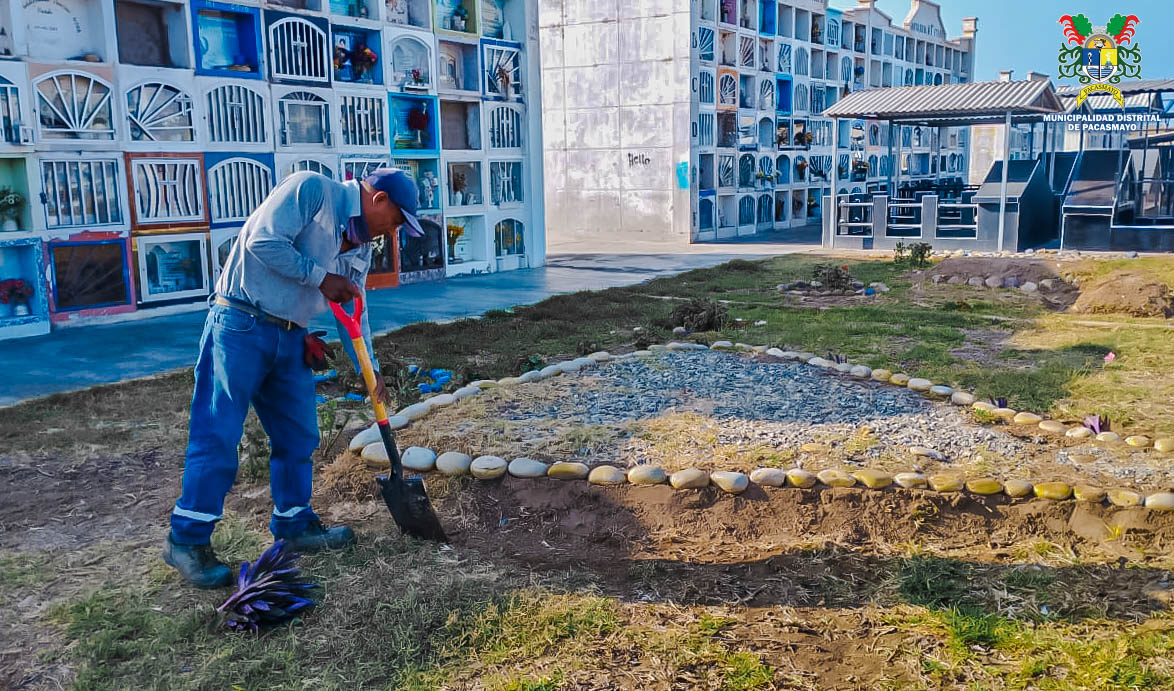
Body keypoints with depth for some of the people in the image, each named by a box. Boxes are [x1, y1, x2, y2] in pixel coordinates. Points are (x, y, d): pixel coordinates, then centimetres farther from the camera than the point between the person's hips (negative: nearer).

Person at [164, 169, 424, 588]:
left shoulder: (360, 246, 14)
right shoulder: (310, 189, -10)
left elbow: (354, 310, 17)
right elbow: (264, 241, -20)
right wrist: (321, 277, -13)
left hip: (290, 339, 9)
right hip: (240, 325, -8)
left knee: (298, 435, 11)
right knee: (218, 433, -5)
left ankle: (294, 526, 26)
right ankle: (187, 540, 6)